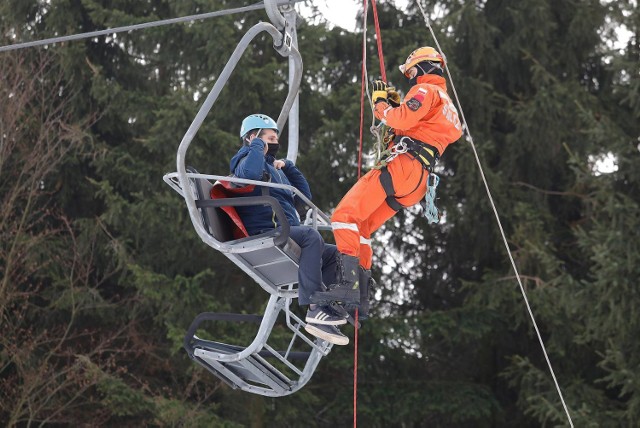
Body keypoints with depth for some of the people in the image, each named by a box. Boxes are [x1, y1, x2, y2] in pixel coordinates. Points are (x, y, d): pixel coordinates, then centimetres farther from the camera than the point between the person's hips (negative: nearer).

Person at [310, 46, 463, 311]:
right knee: (361, 228, 16)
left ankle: (347, 284, -32)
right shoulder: (448, 107, 31)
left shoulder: (426, 90, 1)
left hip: (402, 165, -10)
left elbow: (402, 120, -16)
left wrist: (381, 103, 1)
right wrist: (397, 104, 26)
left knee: (345, 215, -18)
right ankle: (361, 293, 12)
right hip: (417, 183, 10)